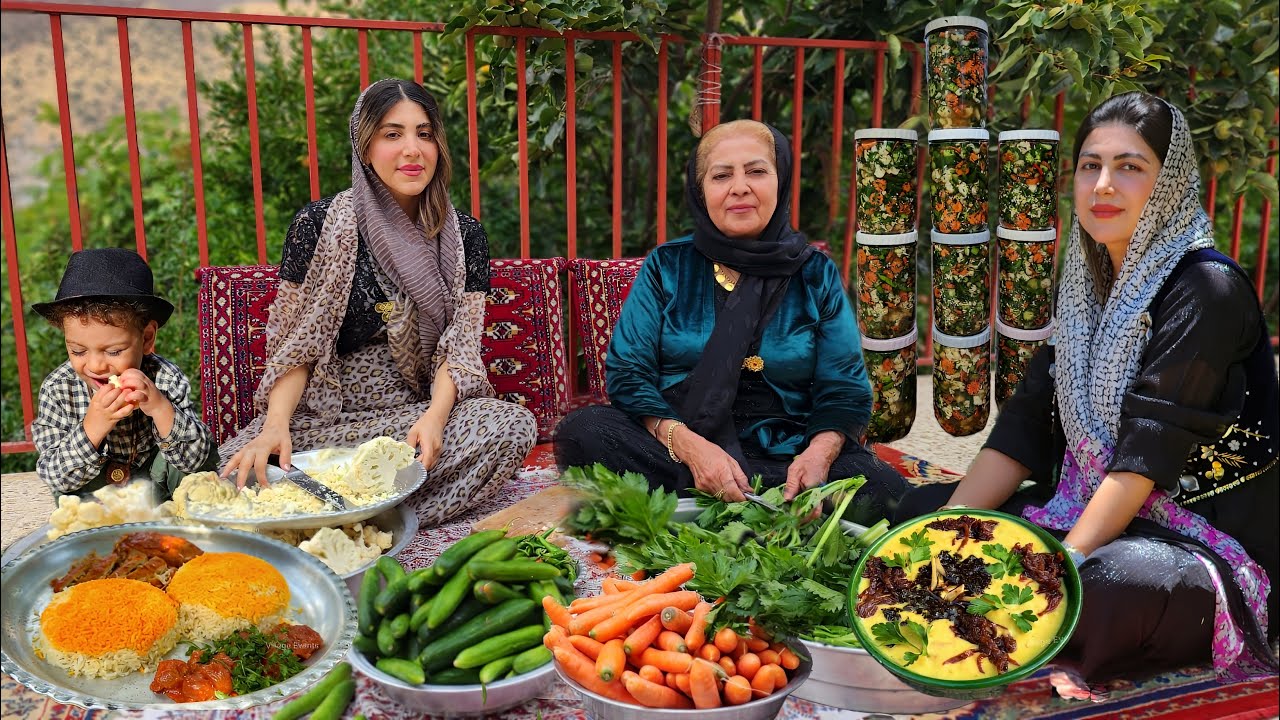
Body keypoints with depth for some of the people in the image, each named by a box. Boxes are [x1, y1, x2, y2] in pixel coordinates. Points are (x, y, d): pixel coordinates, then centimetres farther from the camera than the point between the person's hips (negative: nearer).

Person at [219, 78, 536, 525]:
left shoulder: (464, 237, 4)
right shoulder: (318, 225, -1)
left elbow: (460, 348, -2)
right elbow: (295, 348, -2)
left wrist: (435, 416, -22)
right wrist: (276, 425, -21)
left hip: (424, 410, 2)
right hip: (325, 416, -2)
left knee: (513, 424, -30)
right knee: (236, 472, -30)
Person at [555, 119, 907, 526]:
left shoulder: (816, 275, 8)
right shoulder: (667, 266, 6)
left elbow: (844, 392, 4)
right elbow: (626, 372, -2)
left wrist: (819, 452, -20)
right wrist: (687, 445, -22)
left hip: (782, 454, 1)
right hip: (674, 443, -1)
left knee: (883, 490, -28)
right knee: (581, 431, -28)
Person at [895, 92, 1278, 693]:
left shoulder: (1205, 290, -15)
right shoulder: (1092, 286, 8)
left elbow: (1146, 453, -22)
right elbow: (1024, 427, 2)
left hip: (1211, 545, -8)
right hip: (1095, 515, 8)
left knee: (1096, 589, -39)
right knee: (921, 509, 3)